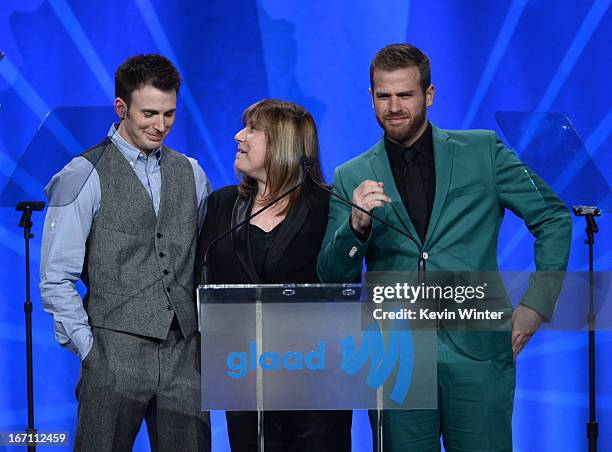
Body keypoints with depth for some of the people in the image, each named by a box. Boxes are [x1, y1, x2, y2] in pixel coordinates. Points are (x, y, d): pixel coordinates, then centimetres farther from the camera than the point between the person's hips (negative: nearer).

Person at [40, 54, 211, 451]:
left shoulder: (191, 174, 13)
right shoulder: (85, 177, -2)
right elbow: (56, 280, -4)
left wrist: (209, 333, 7)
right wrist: (89, 348, -7)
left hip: (185, 355, 4)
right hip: (116, 354, -4)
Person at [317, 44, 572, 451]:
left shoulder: (483, 151, 5)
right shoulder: (352, 178, 7)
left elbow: (553, 217, 10)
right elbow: (333, 277, 4)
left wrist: (538, 303, 2)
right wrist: (357, 224, -15)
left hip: (477, 353, -1)